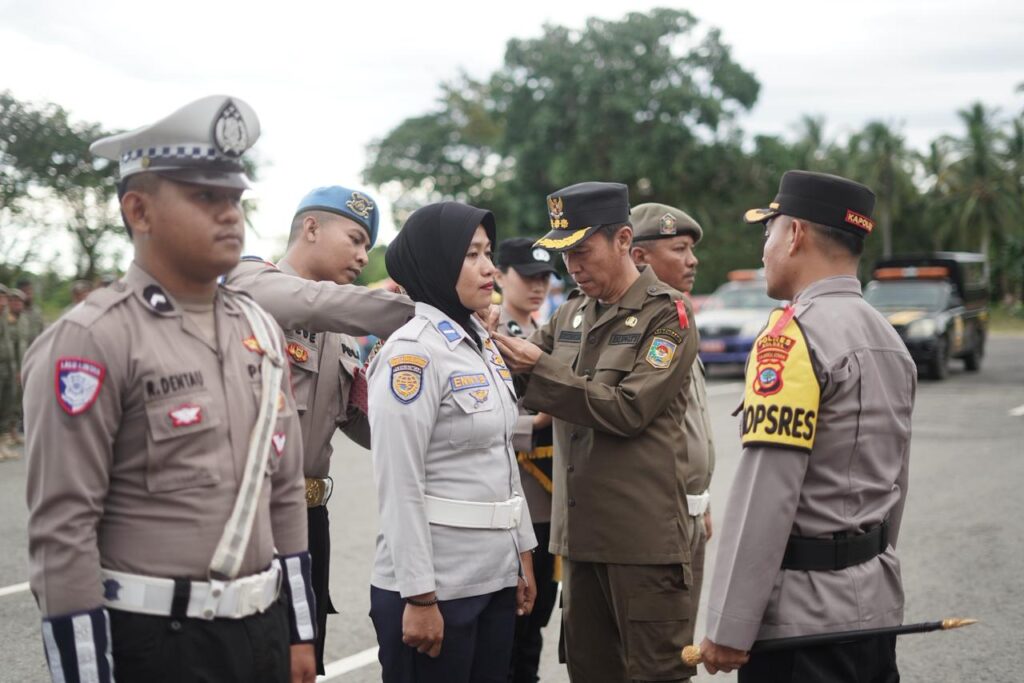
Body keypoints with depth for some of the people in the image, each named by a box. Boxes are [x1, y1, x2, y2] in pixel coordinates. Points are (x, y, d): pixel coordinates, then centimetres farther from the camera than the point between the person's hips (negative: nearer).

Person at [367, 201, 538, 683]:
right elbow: (399, 485, -18)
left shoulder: (484, 343, 11)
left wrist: (523, 552, 15)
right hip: (435, 583, -8)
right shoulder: (412, 351, -14)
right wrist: (418, 595, -19)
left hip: (496, 577, 8)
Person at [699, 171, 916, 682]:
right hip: (877, 604, 8)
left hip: (805, 612, -8)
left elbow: (767, 493, -21)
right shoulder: (888, 338, 10)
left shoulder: (795, 334, -16)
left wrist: (729, 628, -18)